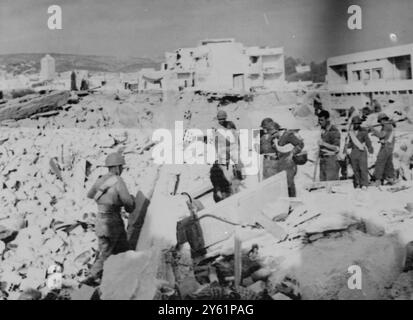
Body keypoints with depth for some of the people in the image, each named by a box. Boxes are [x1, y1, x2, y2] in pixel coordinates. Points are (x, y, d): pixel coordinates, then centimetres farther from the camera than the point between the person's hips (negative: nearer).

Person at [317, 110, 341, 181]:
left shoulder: (334, 131, -10)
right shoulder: (322, 130, 11)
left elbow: (337, 148, -17)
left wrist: (324, 144, -26)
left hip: (332, 161, -7)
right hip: (322, 162, 7)